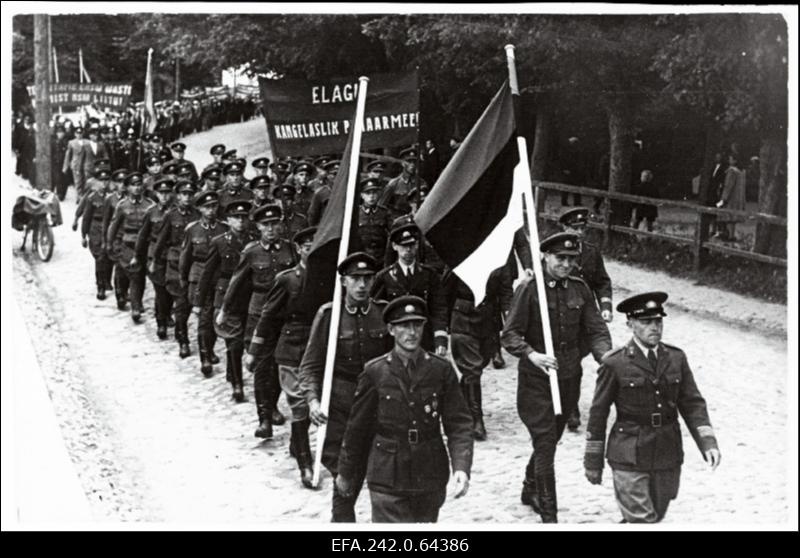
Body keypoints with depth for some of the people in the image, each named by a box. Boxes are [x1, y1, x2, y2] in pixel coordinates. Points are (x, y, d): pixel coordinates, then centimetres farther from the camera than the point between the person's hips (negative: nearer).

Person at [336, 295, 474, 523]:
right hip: (387, 477, -2)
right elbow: (357, 427, 5)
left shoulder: (442, 371, 0)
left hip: (431, 478, 2)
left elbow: (459, 424, -2)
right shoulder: (374, 372, -4)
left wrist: (461, 467, -16)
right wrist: (346, 472, 12)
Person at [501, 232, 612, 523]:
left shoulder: (580, 290, 4)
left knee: (550, 439, 19)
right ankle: (549, 513, -4)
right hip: (536, 379, -5)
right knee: (545, 442, -8)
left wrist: (606, 357, -15)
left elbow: (596, 330, 3)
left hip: (569, 378, 5)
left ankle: (530, 490, 42)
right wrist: (532, 354, -28)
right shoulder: (529, 290, -10)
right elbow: (510, 334, -12)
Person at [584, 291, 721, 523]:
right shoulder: (615, 364, -8)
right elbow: (598, 413, -2)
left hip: (668, 458, 5)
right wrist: (593, 460, 1)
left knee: (655, 516, 17)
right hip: (629, 458, -4)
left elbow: (692, 403, 4)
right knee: (642, 521, -8)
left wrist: (708, 443, -10)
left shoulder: (677, 358, 4)